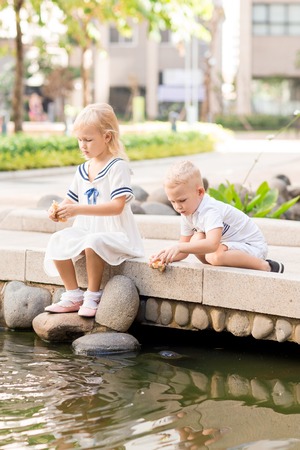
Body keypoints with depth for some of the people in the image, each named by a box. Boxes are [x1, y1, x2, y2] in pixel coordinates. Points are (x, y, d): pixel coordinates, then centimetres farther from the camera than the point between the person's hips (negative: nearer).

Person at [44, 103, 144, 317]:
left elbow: (117, 206, -23)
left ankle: (92, 297, -21)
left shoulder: (118, 166, -12)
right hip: (86, 230, 7)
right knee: (58, 240, -16)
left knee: (93, 241, -36)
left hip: (115, 233, -7)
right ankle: (73, 295, -8)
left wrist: (79, 209, -30)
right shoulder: (82, 170, 11)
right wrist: (59, 211, -9)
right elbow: (70, 201, 16)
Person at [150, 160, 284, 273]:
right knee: (196, 239, -9)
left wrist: (179, 247, -49)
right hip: (230, 244, 9)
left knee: (216, 256, -35)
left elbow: (212, 244, -44)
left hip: (253, 246, -9)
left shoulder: (210, 211, -28)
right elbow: (185, 248, 5)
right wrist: (167, 256, -17)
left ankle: (266, 266, -18)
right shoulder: (187, 214, 1)